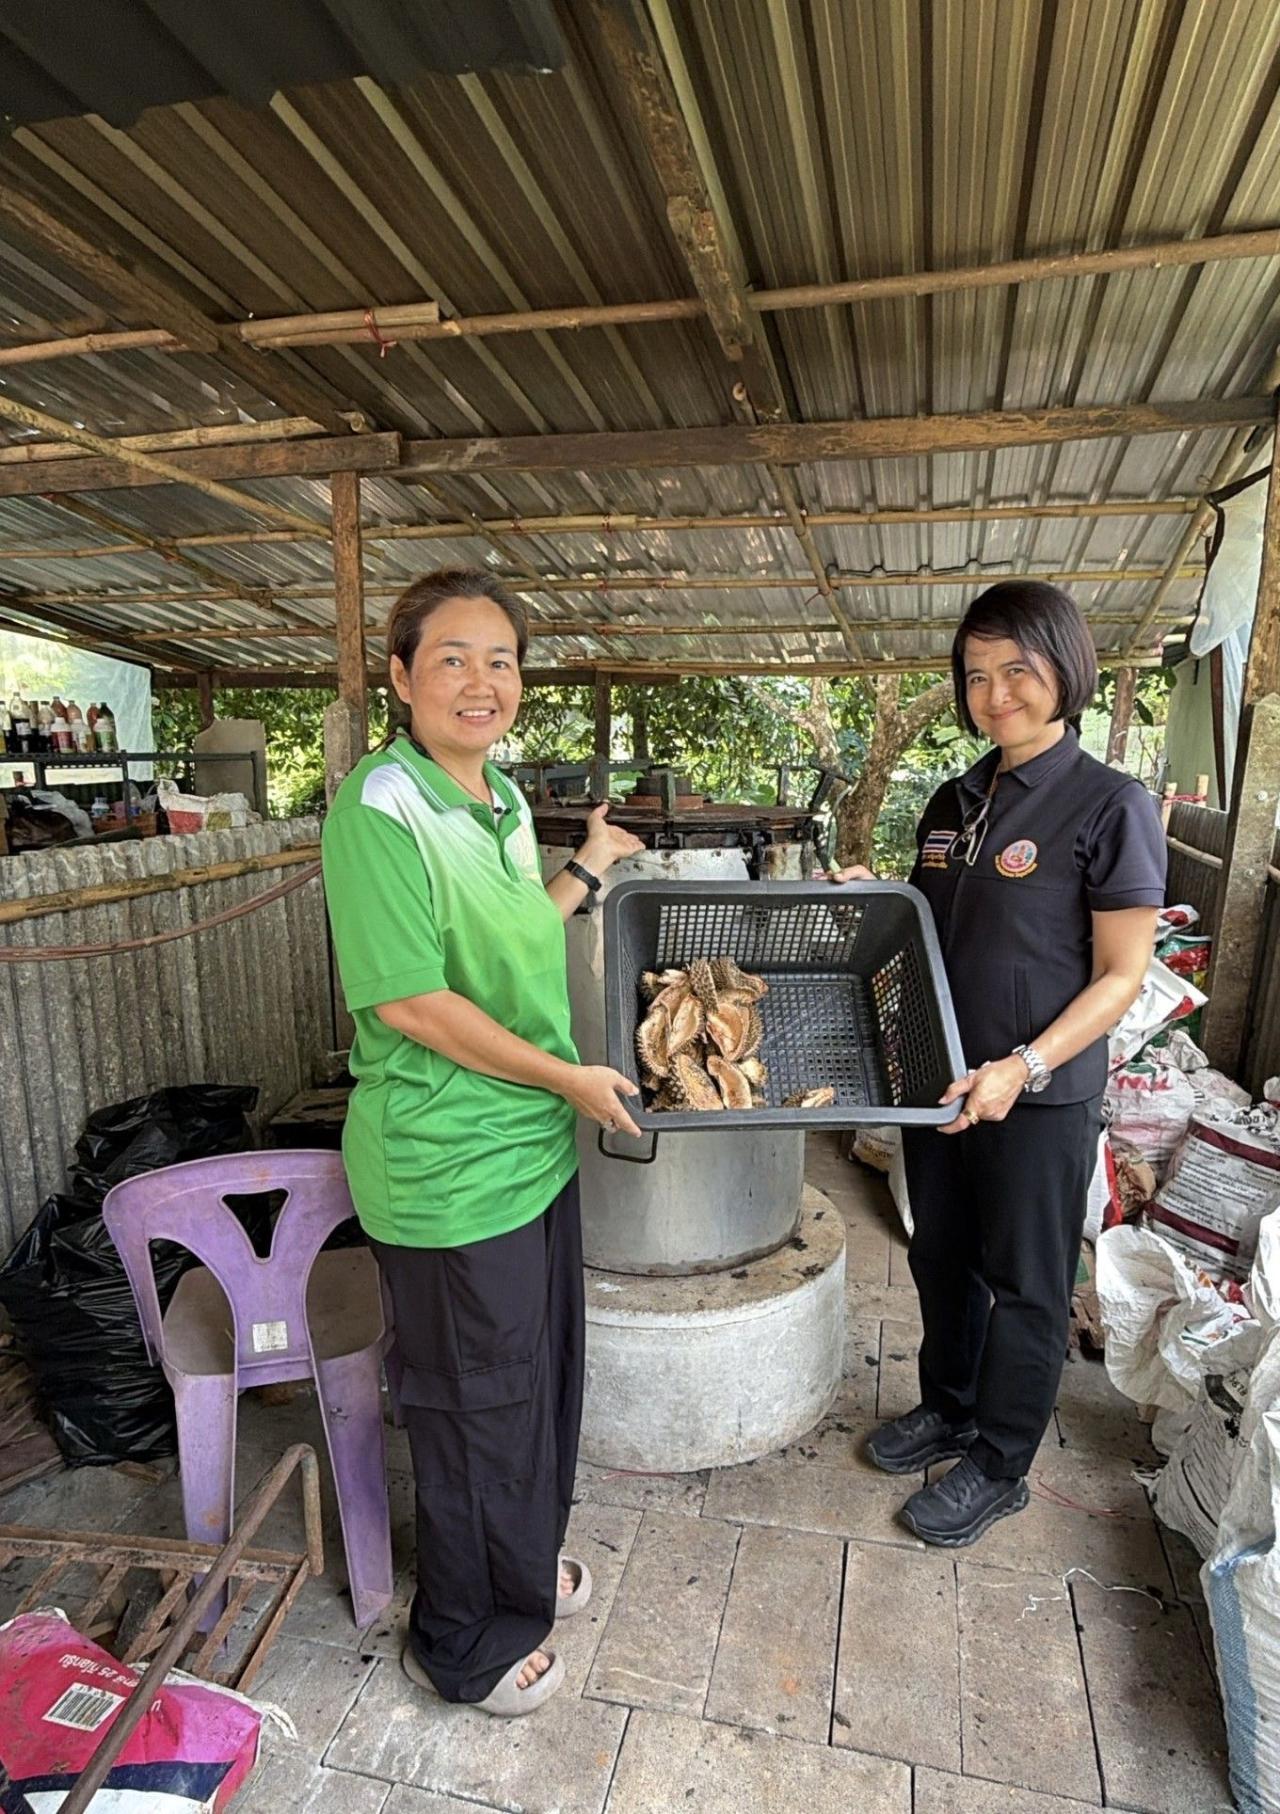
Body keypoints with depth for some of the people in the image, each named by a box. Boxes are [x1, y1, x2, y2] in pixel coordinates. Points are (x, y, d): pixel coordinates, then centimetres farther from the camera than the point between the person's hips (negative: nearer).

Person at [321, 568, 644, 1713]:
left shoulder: (503, 800, 8)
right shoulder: (380, 808, -19)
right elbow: (410, 999, -23)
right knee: (477, 1399, 12)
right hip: (451, 1167, -8)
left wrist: (590, 871, 20)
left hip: (533, 1142, 9)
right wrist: (566, 1077, -16)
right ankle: (464, 1642, 40)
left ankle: (524, 1563, 52)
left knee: (540, 1372, 25)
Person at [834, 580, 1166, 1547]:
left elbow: (1121, 976, -14)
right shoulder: (952, 803, 6)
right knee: (943, 1258, 21)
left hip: (1042, 1097, -6)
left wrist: (1024, 1067, -24)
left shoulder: (1112, 805, -13)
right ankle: (950, 1409, 45)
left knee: (1024, 1286, 12)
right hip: (941, 1082, 6)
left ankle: (1000, 1466, 33)